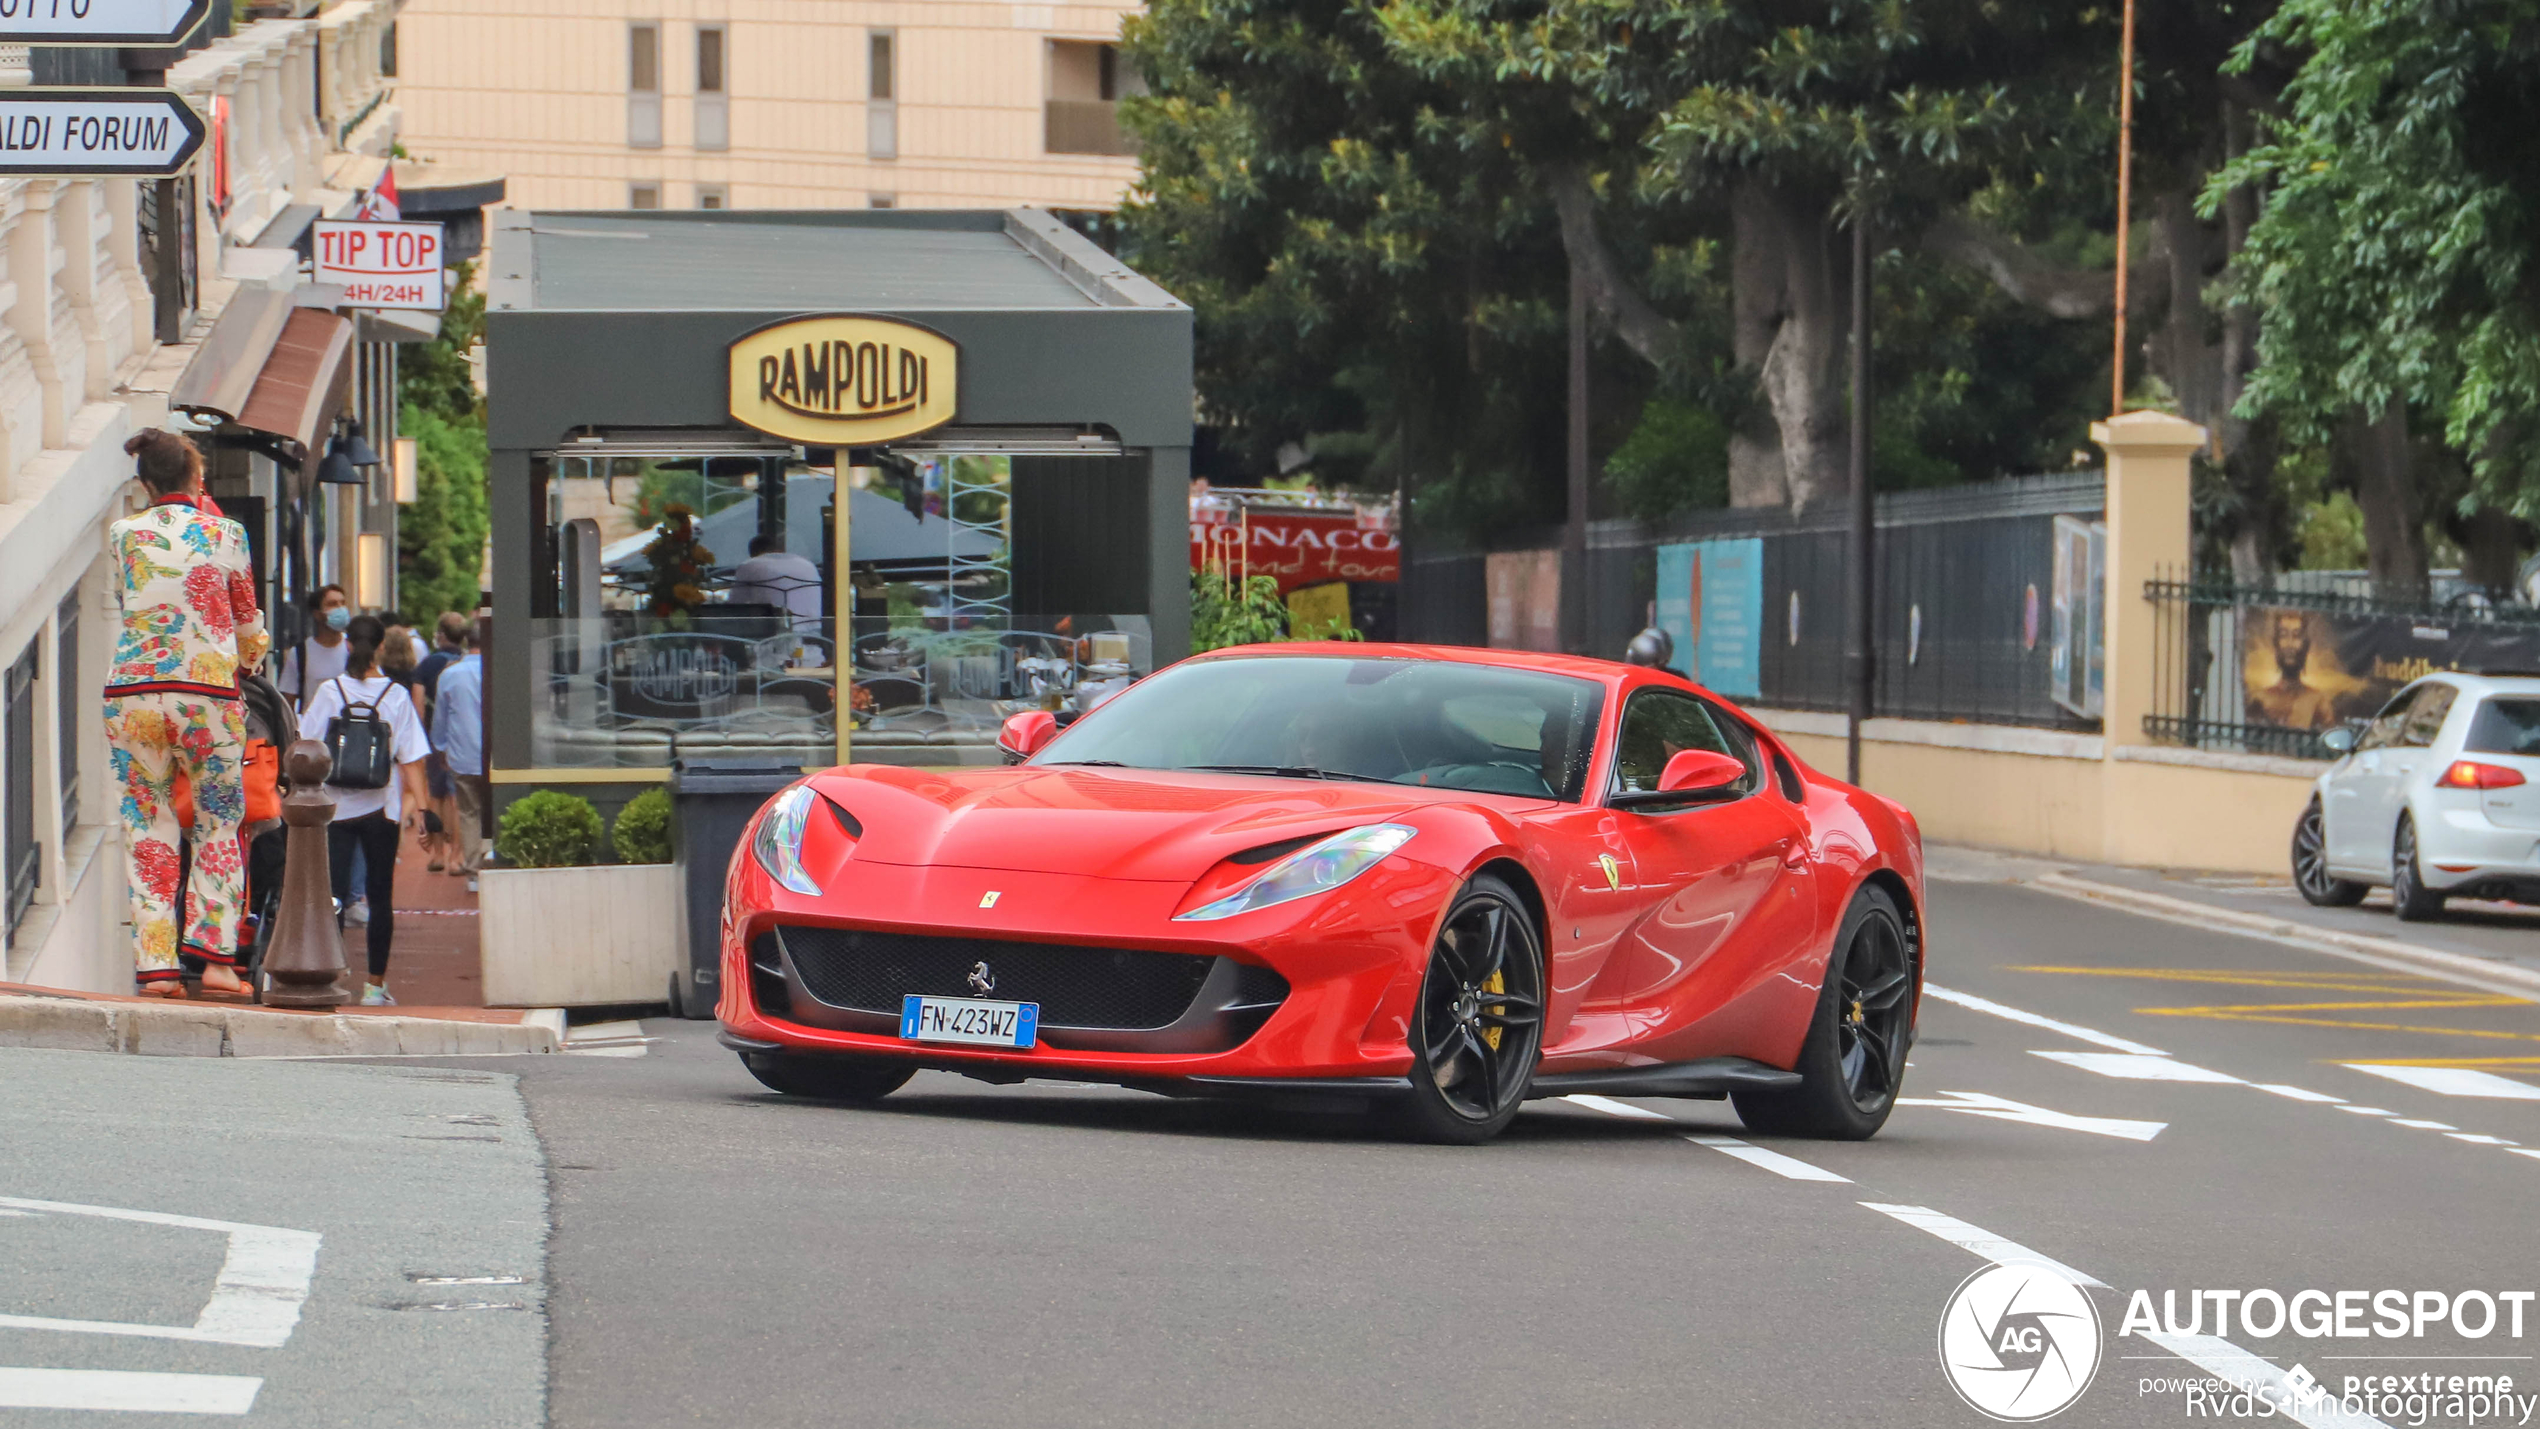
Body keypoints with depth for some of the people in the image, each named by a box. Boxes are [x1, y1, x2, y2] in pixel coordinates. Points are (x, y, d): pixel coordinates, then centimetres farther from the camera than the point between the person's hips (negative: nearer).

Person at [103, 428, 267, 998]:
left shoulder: (124, 535, 5)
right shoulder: (226, 534, 3)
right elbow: (248, 627, 12)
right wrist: (250, 655, 33)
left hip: (133, 690, 1)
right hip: (208, 691, -1)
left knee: (148, 824, 6)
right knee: (219, 823, 10)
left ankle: (156, 964, 0)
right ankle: (216, 953, -2)